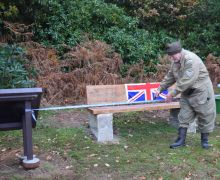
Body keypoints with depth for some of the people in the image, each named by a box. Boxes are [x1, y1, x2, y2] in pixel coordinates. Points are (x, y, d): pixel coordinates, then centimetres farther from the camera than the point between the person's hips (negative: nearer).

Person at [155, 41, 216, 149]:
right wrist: (160, 89, 9)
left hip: (201, 92, -7)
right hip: (187, 93, 8)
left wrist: (173, 93, -27)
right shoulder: (175, 62, 4)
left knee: (205, 117, 5)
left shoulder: (190, 59, -25)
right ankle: (181, 140, 13)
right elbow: (170, 77, 15)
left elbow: (187, 80, -30)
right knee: (184, 117, 6)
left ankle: (204, 140, 21)